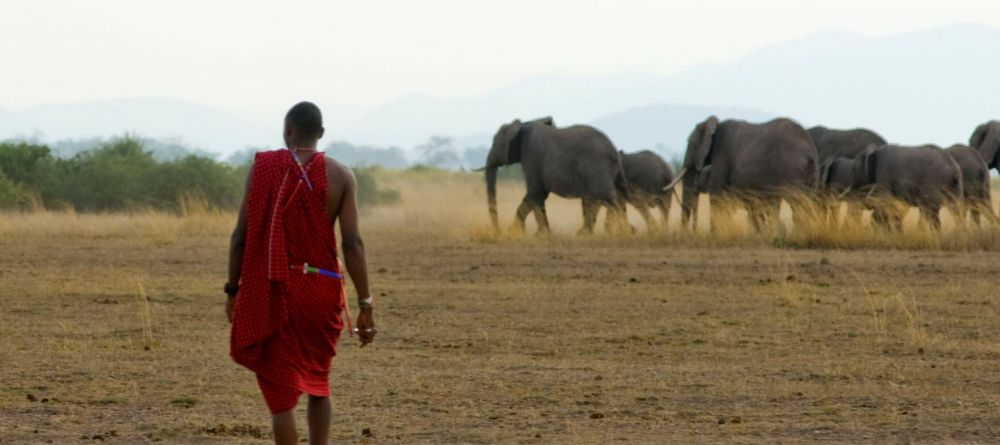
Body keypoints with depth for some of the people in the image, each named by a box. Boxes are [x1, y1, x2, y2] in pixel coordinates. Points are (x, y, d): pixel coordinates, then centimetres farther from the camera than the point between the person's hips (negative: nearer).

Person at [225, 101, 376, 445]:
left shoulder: (262, 167, -2)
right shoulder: (340, 177, 0)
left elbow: (241, 235, -3)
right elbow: (352, 243, -7)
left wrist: (233, 290, 6)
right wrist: (365, 305, -4)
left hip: (271, 290, -2)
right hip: (321, 288, 2)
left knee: (281, 392, 0)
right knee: (318, 381, 22)